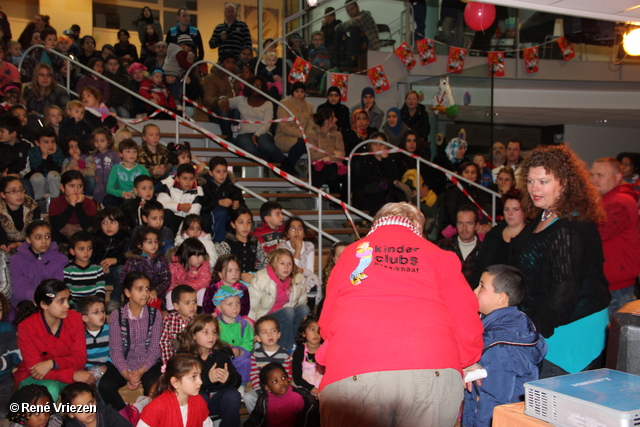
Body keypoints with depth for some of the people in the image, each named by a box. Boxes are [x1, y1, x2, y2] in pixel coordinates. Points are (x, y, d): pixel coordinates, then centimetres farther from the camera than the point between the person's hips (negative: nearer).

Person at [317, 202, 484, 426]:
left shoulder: (349, 253, 21)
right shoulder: (441, 256, 17)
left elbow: (326, 324, 22)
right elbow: (468, 325, 12)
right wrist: (460, 364, 31)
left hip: (351, 374, 1)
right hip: (433, 372, 0)